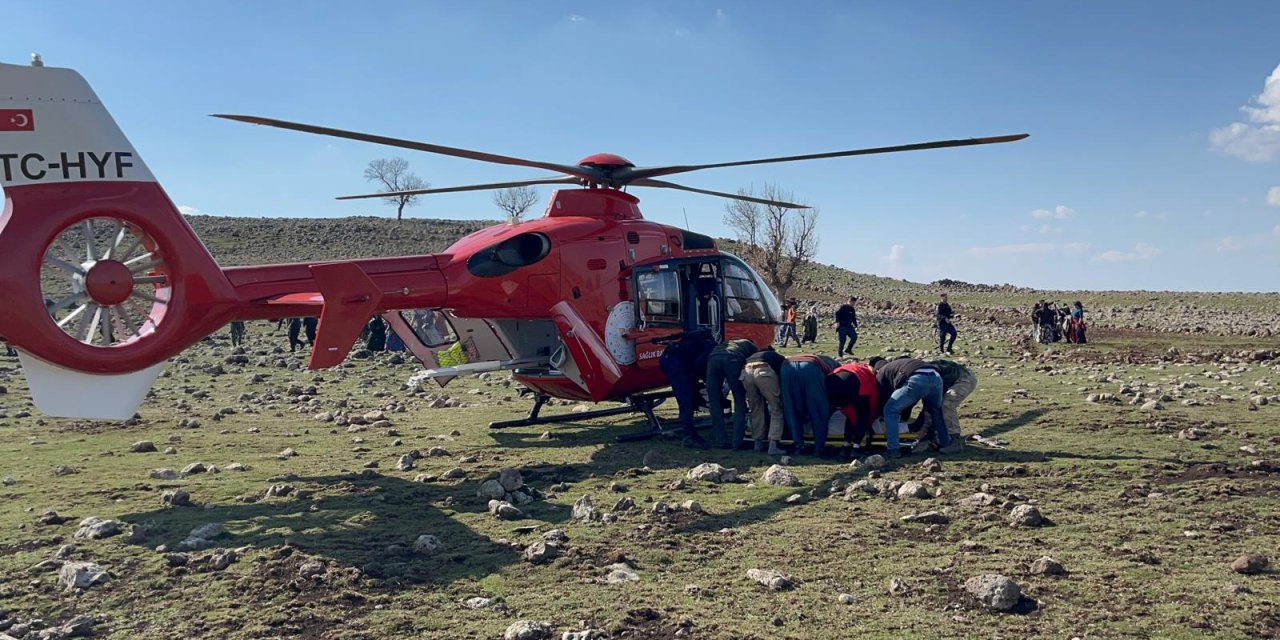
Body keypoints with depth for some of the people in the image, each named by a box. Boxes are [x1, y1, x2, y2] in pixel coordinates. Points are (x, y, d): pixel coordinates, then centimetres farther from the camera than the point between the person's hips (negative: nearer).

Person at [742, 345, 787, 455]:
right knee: (777, 409, 9)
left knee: (756, 409, 24)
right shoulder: (780, 358, 36)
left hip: (746, 371, 4)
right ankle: (773, 446, 1)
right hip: (764, 372, -4)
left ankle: (758, 443, 26)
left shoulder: (755, 355, 44)